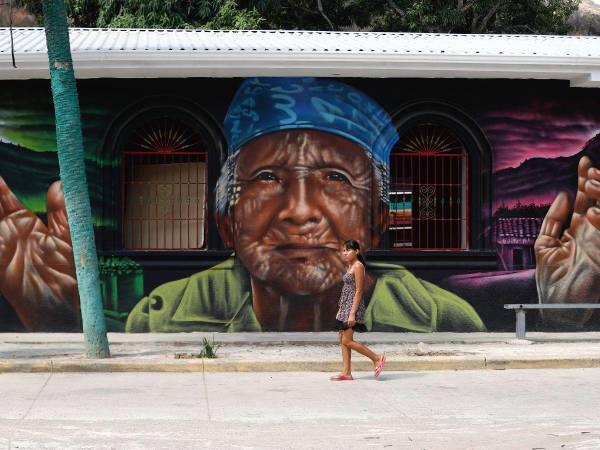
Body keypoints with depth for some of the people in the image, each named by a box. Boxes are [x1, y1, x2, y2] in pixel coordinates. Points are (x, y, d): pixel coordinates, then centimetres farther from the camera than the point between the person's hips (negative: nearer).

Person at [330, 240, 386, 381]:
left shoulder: (358, 266, -13)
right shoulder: (350, 266, 15)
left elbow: (358, 291, -17)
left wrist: (352, 313, -21)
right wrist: (340, 310, 19)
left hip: (353, 306, -10)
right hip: (345, 306, 10)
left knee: (347, 341, -10)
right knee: (343, 340, 7)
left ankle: (377, 358, -3)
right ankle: (346, 373, 8)